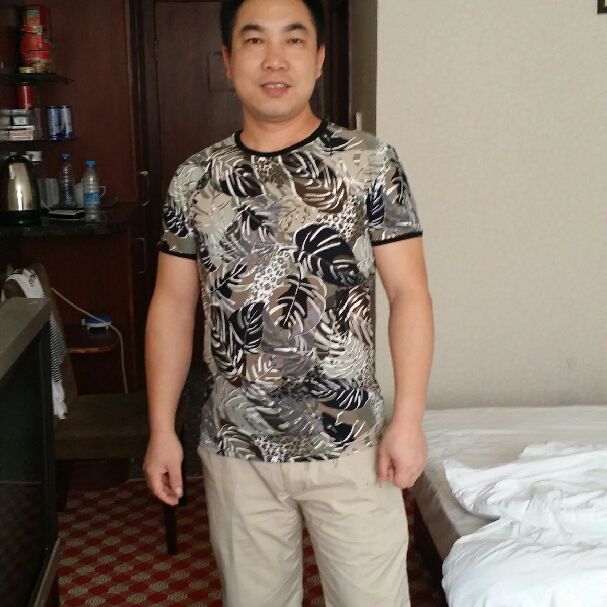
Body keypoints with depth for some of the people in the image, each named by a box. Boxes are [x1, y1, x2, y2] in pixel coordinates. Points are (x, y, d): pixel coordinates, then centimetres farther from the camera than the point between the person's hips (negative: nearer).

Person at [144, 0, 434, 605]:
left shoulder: (370, 163, -7)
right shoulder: (195, 179, 0)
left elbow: (408, 291, -7)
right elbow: (172, 303, 4)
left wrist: (408, 419, -11)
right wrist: (161, 429, 3)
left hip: (352, 443, -2)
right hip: (236, 450, 2)